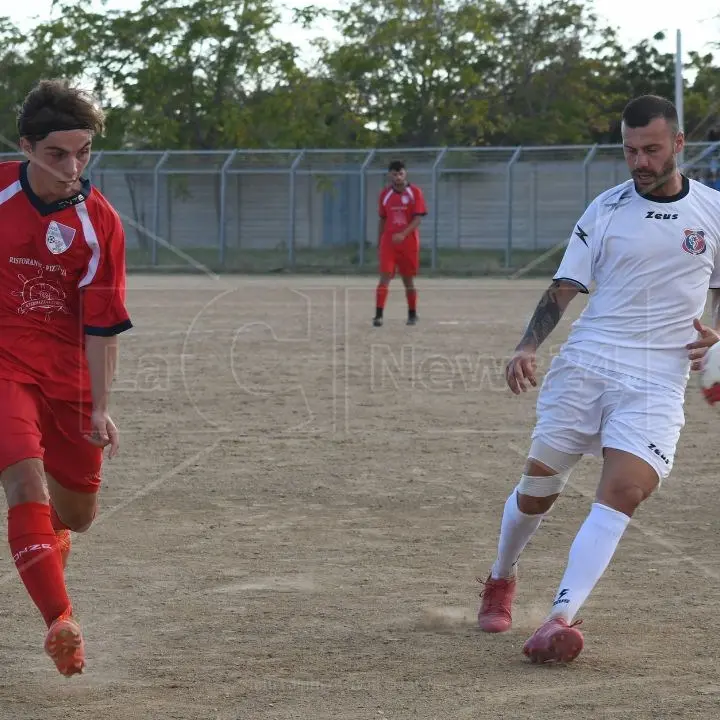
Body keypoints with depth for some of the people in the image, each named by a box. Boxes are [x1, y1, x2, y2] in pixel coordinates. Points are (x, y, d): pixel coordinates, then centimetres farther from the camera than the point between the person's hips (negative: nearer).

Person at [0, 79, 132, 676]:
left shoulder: (100, 223, -9)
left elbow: (103, 324, -7)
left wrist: (100, 407, -13)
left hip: (67, 374, 2)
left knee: (78, 511, 11)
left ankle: (50, 538, 48)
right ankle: (62, 623, -24)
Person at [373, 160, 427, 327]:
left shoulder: (415, 192, -3)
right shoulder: (385, 193, 6)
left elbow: (418, 218, -11)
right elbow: (382, 220, 13)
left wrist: (403, 234, -25)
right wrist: (379, 244, 12)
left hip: (409, 243, -1)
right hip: (388, 243, 1)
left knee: (409, 280, 9)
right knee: (385, 277, -11)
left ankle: (412, 314, 24)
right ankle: (378, 315, -16)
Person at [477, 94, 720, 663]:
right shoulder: (606, 210, 5)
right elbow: (564, 289, 4)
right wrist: (528, 347, -12)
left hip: (657, 381, -1)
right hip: (585, 364, 1)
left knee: (624, 492, -21)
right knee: (538, 487, 5)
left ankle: (562, 618, -26)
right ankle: (501, 581, 34)